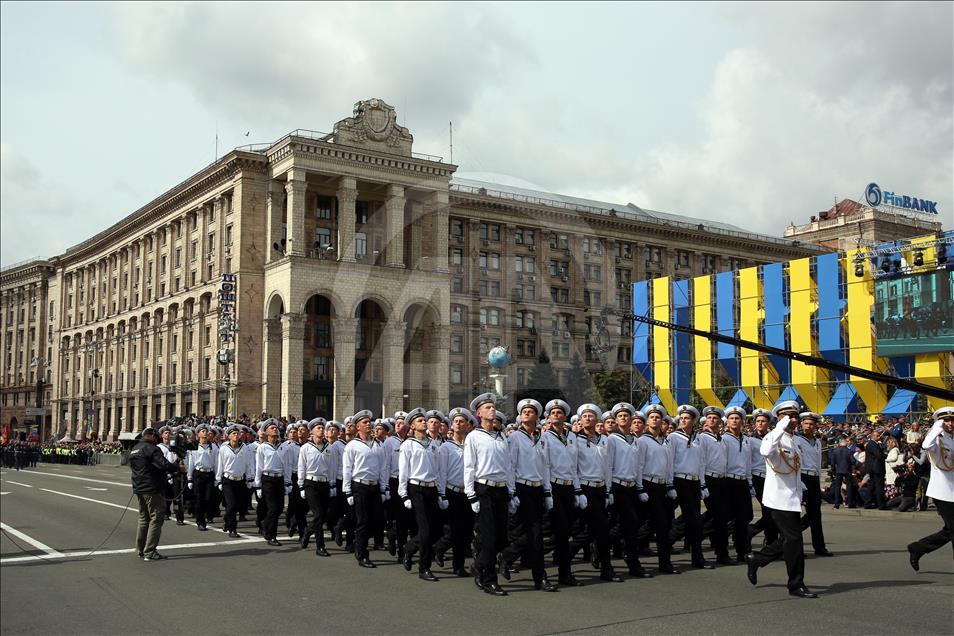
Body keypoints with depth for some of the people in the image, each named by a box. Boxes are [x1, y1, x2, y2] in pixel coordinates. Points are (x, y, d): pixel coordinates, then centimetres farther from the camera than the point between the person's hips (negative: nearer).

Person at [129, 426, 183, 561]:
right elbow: (164, 464, -25)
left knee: (144, 518, 19)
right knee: (156, 518, -4)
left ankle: (140, 550, 24)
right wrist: (178, 467, -8)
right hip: (152, 489, -9)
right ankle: (150, 552, -7)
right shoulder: (150, 448, -15)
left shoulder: (134, 450, 14)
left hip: (139, 488, 9)